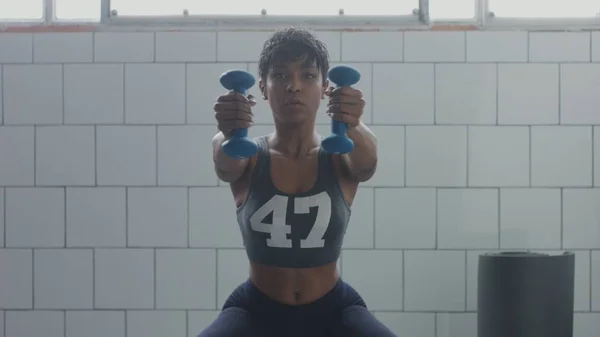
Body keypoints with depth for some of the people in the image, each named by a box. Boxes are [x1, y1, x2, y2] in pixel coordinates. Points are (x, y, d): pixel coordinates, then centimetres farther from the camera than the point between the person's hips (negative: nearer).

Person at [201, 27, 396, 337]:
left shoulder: (340, 158, -8)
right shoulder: (250, 158, -8)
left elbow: (366, 160, -32)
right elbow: (225, 161, -32)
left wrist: (353, 128, -56)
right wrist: (229, 136, -56)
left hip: (332, 310, 0)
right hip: (256, 311, 0)